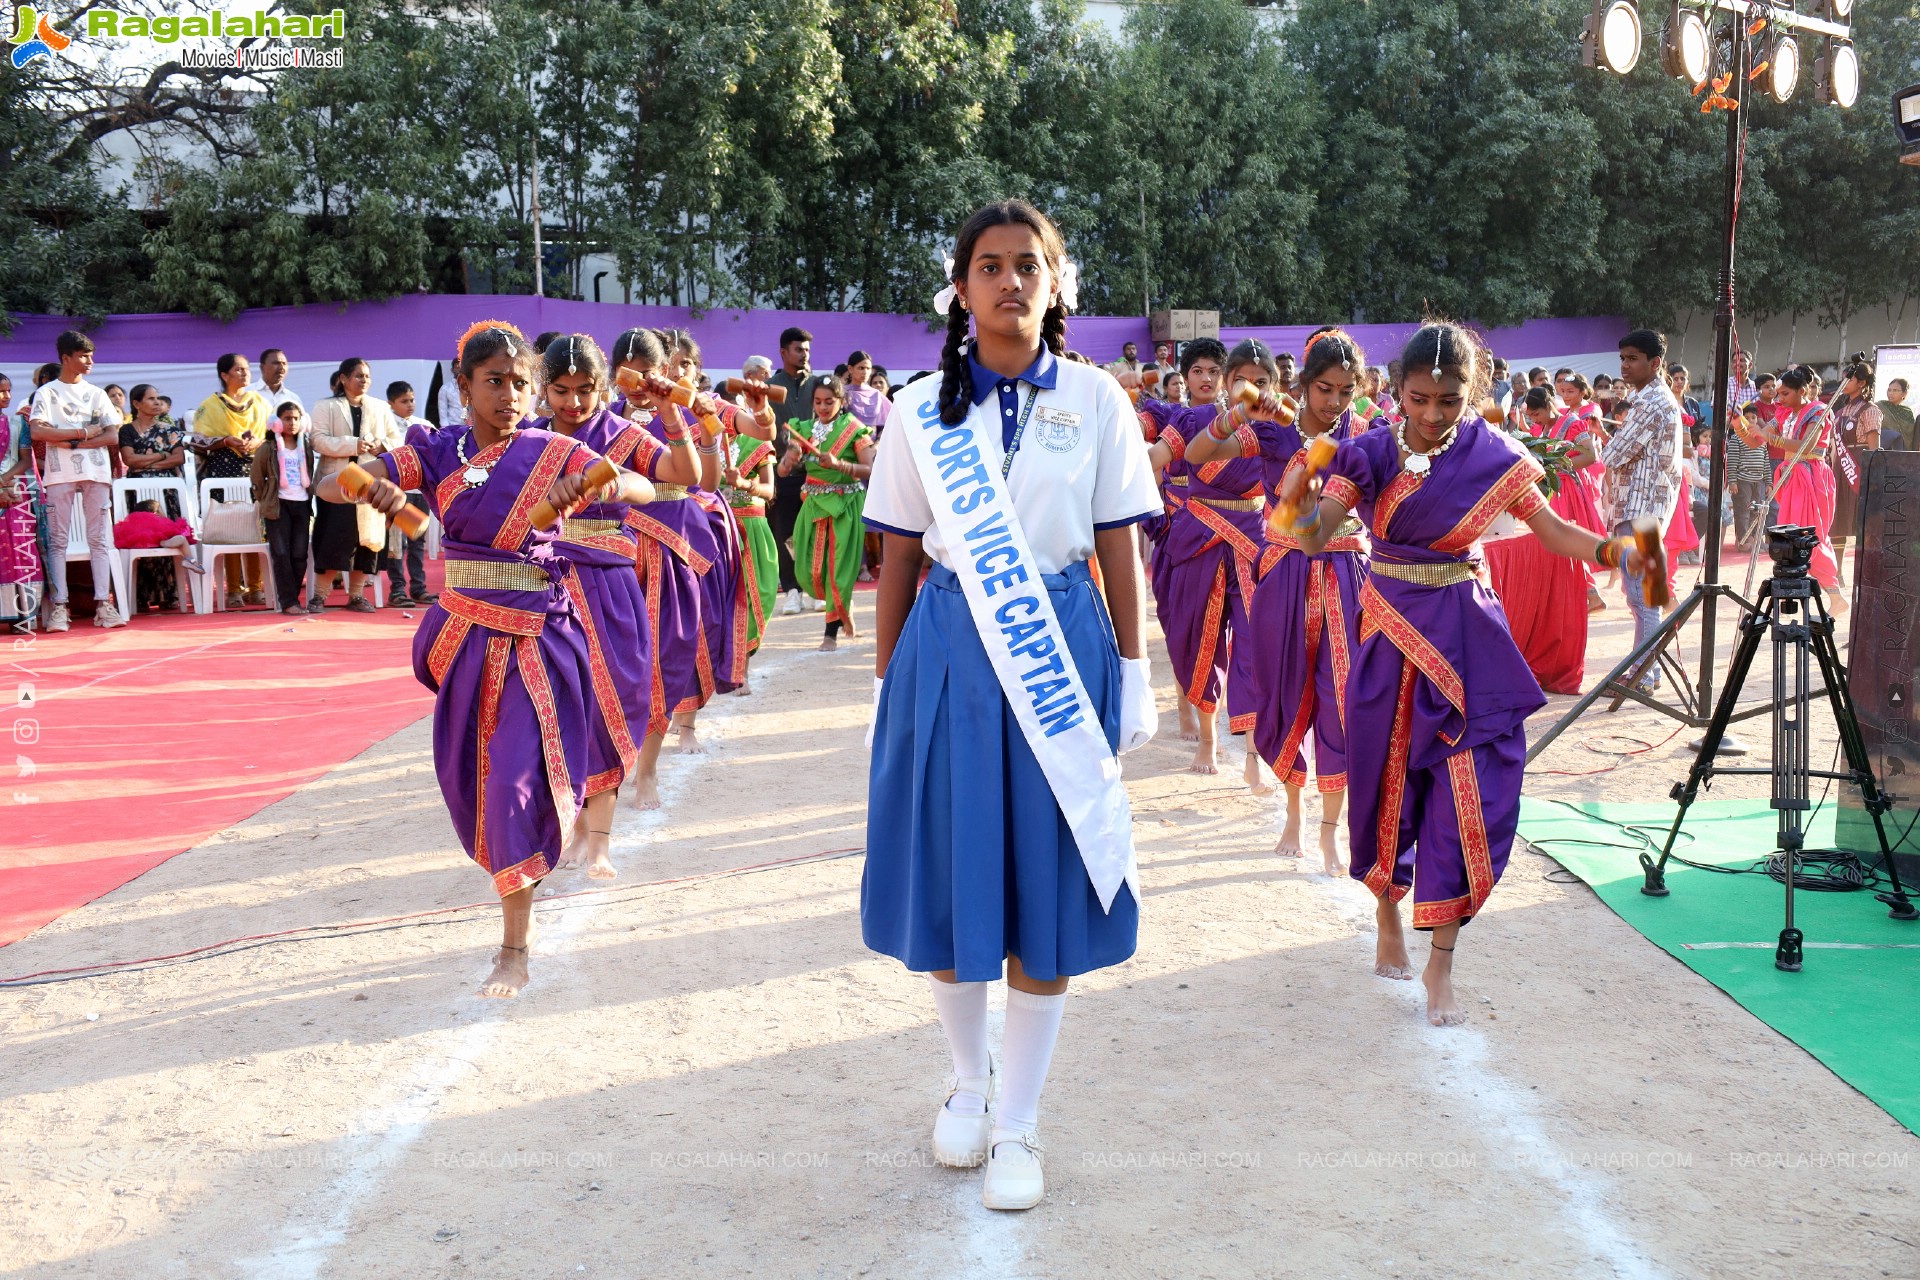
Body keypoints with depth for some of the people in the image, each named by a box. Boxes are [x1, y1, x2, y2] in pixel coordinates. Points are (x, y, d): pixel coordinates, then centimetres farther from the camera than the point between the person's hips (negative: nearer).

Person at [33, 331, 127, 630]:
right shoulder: (46, 393, 6)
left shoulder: (96, 394, 13)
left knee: (100, 538, -1)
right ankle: (59, 606, -4)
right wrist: (83, 432, -8)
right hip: (59, 474, -2)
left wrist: (71, 443, -7)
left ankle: (103, 603, -3)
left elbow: (113, 437, 3)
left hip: (96, 473, 2)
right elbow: (38, 432, -9)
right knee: (57, 539, -3)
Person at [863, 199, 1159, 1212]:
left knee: (1047, 875, 3)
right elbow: (898, 557, 4)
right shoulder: (921, 408, 2)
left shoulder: (1096, 400, 1)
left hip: (1061, 651, 0)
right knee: (950, 870, 7)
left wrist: (1133, 671, 1)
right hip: (947, 650, 1)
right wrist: (886, 676, 4)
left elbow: (1118, 547, 3)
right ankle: (969, 1077, 31)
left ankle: (1017, 1120, 18)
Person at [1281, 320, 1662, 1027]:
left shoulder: (1496, 458, -3)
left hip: (1466, 637, 0)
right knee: (1386, 777, 11)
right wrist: (1301, 500, -35)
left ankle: (1441, 961, 3)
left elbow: (1555, 532, 0)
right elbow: (1314, 538, -13)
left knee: (1469, 790, -7)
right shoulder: (1370, 454, -5)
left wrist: (1617, 552, -20)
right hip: (1389, 635, 1)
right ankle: (1388, 919, 34)